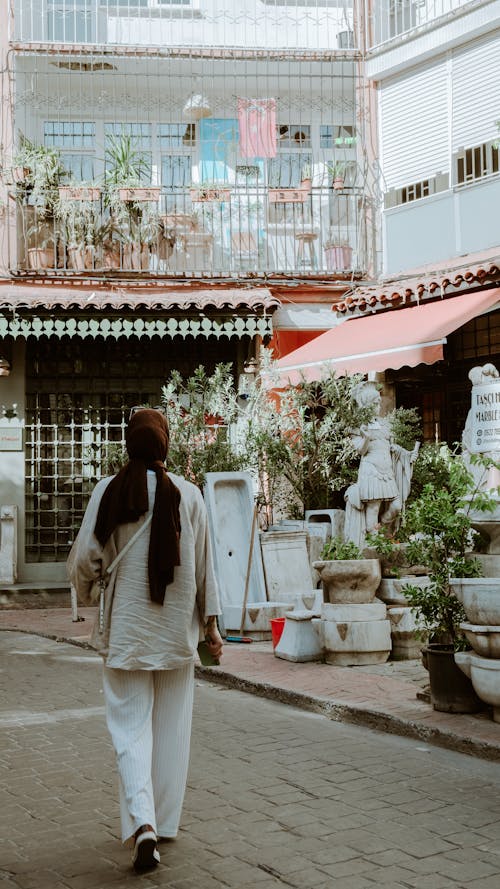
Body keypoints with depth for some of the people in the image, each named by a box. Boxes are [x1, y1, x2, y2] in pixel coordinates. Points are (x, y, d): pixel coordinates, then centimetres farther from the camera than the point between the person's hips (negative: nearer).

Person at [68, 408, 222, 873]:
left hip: (126, 626, -1)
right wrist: (210, 621, 9)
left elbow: (85, 557, -6)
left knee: (130, 725, 4)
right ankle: (164, 821, 22)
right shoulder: (188, 494, -4)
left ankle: (142, 823, -13)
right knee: (172, 725, 13)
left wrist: (85, 589, 16)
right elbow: (203, 563, 1)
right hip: (177, 626, 1)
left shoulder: (108, 491, -7)